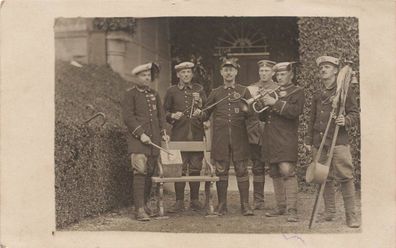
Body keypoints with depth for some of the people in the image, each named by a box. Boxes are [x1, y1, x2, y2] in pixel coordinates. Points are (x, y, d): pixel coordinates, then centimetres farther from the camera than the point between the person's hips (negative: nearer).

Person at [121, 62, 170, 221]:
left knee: (150, 172, 7)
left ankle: (145, 204, 20)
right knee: (140, 172, -14)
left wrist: (163, 132, 10)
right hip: (137, 139, -6)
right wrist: (140, 134, -15)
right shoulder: (130, 95, 0)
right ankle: (139, 209, -14)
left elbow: (161, 114, 23)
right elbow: (128, 117, -8)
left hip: (154, 139, 6)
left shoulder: (154, 94, 18)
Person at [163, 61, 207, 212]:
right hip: (179, 134, -1)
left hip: (197, 134, 1)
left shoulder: (199, 89, 12)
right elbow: (165, 111, 11)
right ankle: (179, 201, 3)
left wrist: (200, 102, -9)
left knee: (196, 168, 3)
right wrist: (172, 116, -9)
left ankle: (195, 200, 13)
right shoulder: (172, 91, 9)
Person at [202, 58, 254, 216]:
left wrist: (245, 109, -14)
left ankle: (245, 205, 3)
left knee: (242, 170, -2)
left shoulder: (244, 91, 9)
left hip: (239, 137, -1)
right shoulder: (215, 93, 12)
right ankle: (222, 205, 10)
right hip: (220, 139, 1)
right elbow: (206, 115, 17)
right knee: (221, 171, 2)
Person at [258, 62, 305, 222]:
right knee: (275, 174, 8)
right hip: (271, 140, 6)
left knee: (287, 171, -16)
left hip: (286, 138, -6)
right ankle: (280, 206, 17)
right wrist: (263, 104, -1)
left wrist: (275, 103, -18)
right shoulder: (273, 92, 21)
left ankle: (292, 210, -16)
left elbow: (295, 111, -15)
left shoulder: (297, 92, 4)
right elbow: (262, 117, 18)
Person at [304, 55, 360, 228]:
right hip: (319, 142, 5)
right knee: (325, 178, 8)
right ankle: (329, 213, 18)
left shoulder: (345, 91, 1)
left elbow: (355, 113, 0)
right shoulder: (317, 95, 15)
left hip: (338, 140, -5)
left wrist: (346, 120, -21)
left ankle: (351, 217, -5)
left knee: (345, 177, -9)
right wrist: (309, 140, 18)